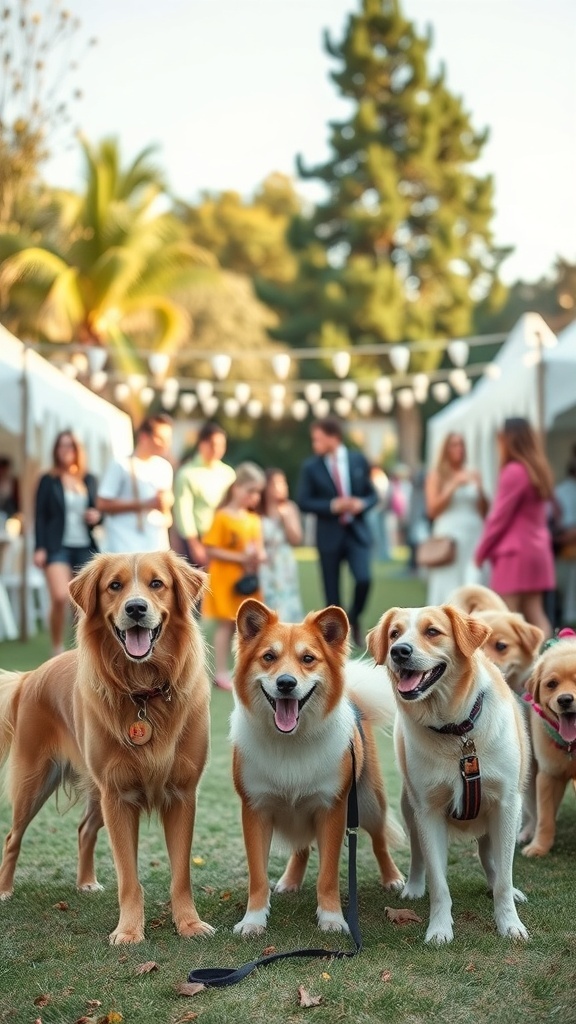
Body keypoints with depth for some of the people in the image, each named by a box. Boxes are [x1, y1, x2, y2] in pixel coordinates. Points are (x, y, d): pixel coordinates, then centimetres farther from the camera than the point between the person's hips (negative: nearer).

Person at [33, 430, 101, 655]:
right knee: (60, 598, -19)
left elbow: (97, 510, 20)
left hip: (85, 547, 4)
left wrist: (97, 517, -4)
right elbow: (40, 516, 0)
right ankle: (58, 651, -3)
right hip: (58, 546, -4)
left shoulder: (89, 480, 12)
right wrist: (39, 548, -9)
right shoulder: (48, 481, 3)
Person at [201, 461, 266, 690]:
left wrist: (259, 556, -7)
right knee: (226, 624, -2)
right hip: (226, 579, -6)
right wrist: (241, 557, -21)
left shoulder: (254, 519, 8)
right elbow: (211, 551, -16)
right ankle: (221, 673, 4)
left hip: (249, 580, 6)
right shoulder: (222, 517, -12)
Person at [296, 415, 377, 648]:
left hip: (357, 532, 0)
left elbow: (372, 494, 8)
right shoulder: (310, 466, -2)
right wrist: (332, 506, -18)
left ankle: (354, 619, 13)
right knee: (332, 592, 3)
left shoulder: (359, 460, 3)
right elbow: (303, 502, -5)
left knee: (364, 579, -16)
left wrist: (362, 504, -14)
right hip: (329, 535, 0)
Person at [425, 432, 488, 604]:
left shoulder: (473, 475, 14)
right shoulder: (436, 475, 5)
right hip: (449, 538, -3)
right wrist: (453, 486, -10)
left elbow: (484, 511, 15)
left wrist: (480, 489, -2)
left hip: (473, 537, 3)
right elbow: (432, 509, -4)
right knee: (448, 590, -6)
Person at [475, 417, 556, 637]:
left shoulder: (513, 471, -15)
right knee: (535, 613, 8)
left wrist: (481, 551, -2)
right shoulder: (540, 470, 11)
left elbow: (499, 517, -13)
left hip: (514, 552, -9)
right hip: (536, 549, 9)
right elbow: (539, 515, 12)